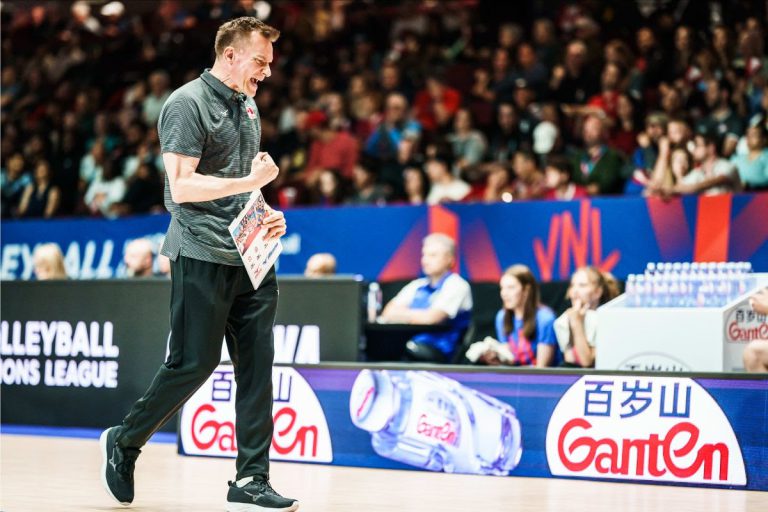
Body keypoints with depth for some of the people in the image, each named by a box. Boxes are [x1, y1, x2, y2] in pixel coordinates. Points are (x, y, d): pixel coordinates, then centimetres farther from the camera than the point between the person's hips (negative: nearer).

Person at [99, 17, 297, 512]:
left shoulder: (247, 105, 17)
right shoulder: (188, 104, -10)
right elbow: (182, 186, -18)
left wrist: (267, 216, 11)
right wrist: (250, 181, -21)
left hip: (250, 257, 8)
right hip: (202, 257, -8)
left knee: (257, 365, 1)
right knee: (194, 364, -5)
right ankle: (124, 443, 17)